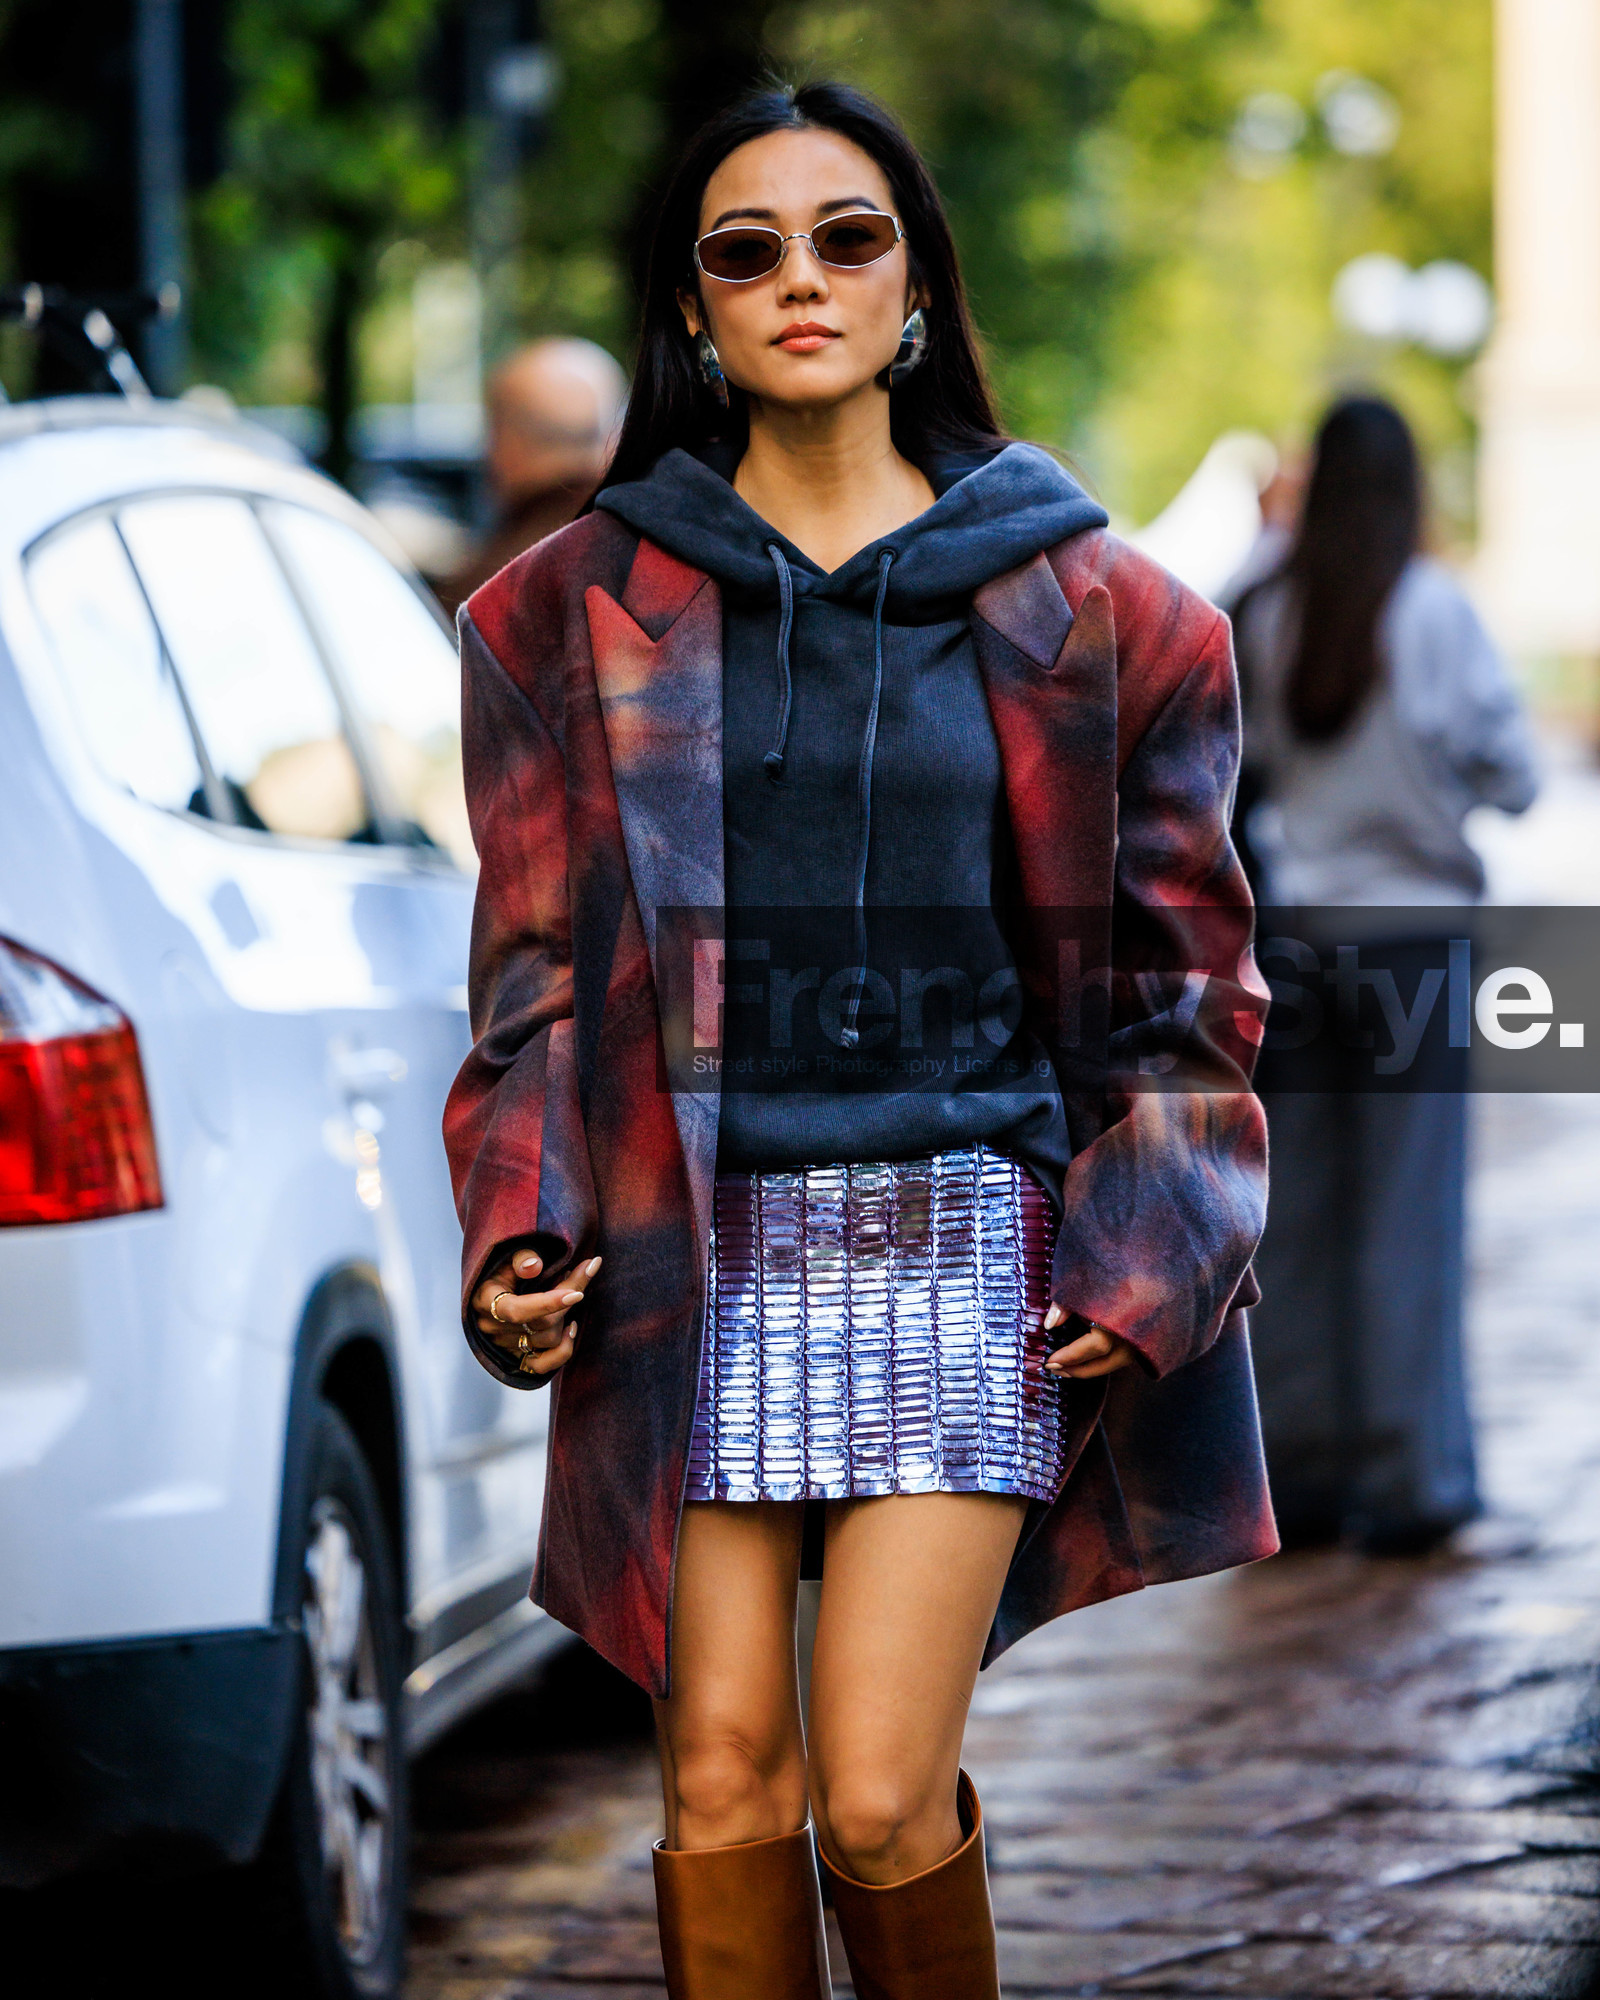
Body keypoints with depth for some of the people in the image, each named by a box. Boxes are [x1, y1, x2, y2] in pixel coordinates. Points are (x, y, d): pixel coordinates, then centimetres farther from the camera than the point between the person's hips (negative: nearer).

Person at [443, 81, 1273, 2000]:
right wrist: (517, 1230, -2)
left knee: (882, 1802, -9)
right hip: (695, 1244, 1)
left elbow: (1174, 970, 11)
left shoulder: (1084, 606, 8)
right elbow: (537, 961, 12)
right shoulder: (580, 610, 10)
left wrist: (1146, 1261, 0)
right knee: (722, 1783, -3)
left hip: (963, 1232, -1)